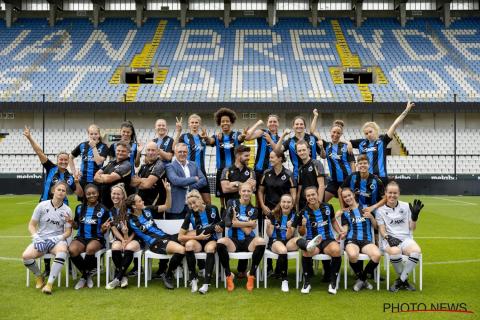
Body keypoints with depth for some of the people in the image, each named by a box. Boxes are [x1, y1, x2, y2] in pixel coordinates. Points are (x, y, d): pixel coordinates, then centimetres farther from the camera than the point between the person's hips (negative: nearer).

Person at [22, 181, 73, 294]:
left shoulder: (67, 210, 3)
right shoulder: (42, 205, 2)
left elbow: (68, 232, 3)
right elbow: (31, 225, 6)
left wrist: (57, 238, -15)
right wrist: (36, 237, -11)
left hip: (57, 240, -1)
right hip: (41, 239, 1)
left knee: (62, 250, -38)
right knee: (26, 256, -28)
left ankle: (49, 283, -31)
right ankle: (38, 276, 4)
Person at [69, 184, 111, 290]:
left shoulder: (103, 210, 1)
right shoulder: (79, 208, 11)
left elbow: (103, 231, 1)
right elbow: (76, 226, 16)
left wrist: (104, 228, -22)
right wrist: (72, 222, -6)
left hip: (97, 238, -3)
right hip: (81, 237, 3)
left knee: (90, 248, -38)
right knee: (72, 250, -31)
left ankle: (84, 276, -11)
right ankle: (87, 274, -6)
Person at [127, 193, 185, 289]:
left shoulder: (147, 210, 11)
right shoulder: (132, 221, -1)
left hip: (164, 236, 6)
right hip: (154, 243, -6)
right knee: (181, 250, -30)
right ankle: (167, 276, -11)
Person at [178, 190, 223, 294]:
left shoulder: (213, 209, -6)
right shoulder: (190, 214, -8)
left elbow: (221, 230, 7)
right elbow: (180, 237, -9)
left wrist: (218, 228, -17)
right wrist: (198, 237, -18)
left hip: (211, 240, 0)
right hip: (198, 241, 1)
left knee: (210, 248, -37)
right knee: (189, 244, -34)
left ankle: (206, 283, -34)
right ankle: (193, 278, -21)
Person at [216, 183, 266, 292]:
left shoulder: (253, 210, 9)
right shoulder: (232, 203, 6)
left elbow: (248, 231, -3)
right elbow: (228, 223, -9)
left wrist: (237, 222, -3)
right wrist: (249, 223, -7)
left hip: (248, 241, 1)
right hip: (233, 241, -1)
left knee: (261, 241, -32)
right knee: (220, 242, -34)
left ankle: (251, 275, -15)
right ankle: (228, 275, -15)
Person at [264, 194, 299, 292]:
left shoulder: (294, 216, 3)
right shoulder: (274, 214, 2)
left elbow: (288, 237, -4)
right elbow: (270, 234, 2)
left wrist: (289, 227, -24)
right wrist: (268, 226, -18)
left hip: (288, 242, 2)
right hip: (275, 241, -2)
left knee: (298, 240, -32)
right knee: (283, 251, -36)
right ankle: (284, 280, -28)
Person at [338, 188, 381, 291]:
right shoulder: (344, 212, 15)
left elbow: (375, 226, 15)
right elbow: (345, 229, 11)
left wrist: (371, 216, -4)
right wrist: (343, 234, -12)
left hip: (366, 240, 1)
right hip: (351, 240, -1)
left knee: (377, 255, -32)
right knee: (352, 255, -38)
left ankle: (362, 278, -5)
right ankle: (361, 279, -8)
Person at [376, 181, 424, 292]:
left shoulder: (406, 206, 13)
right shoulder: (381, 210, 9)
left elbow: (412, 228, 10)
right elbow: (381, 229, 3)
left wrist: (414, 215, -7)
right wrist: (388, 237, -18)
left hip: (406, 239, 2)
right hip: (390, 241, -2)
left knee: (416, 251, -34)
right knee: (395, 251, -39)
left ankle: (400, 280, -15)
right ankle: (404, 280, -10)